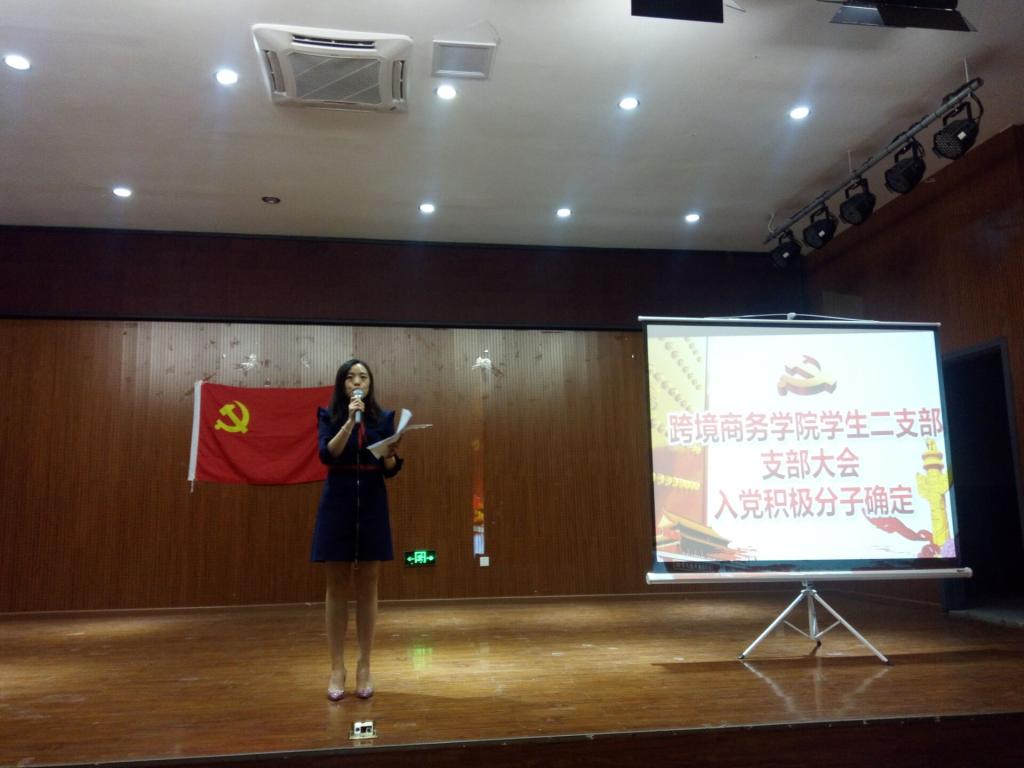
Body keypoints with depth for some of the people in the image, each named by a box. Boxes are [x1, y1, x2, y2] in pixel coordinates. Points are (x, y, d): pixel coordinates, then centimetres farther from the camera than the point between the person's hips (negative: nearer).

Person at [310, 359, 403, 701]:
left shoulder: (384, 417, 7)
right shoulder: (329, 415, 3)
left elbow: (391, 470, 3)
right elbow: (327, 455, -15)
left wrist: (391, 454, -18)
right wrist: (350, 420, -22)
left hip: (373, 505, 1)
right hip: (338, 505, -1)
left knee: (367, 589, 5)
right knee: (337, 588, 3)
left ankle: (364, 666, 14)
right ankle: (337, 668, 12)